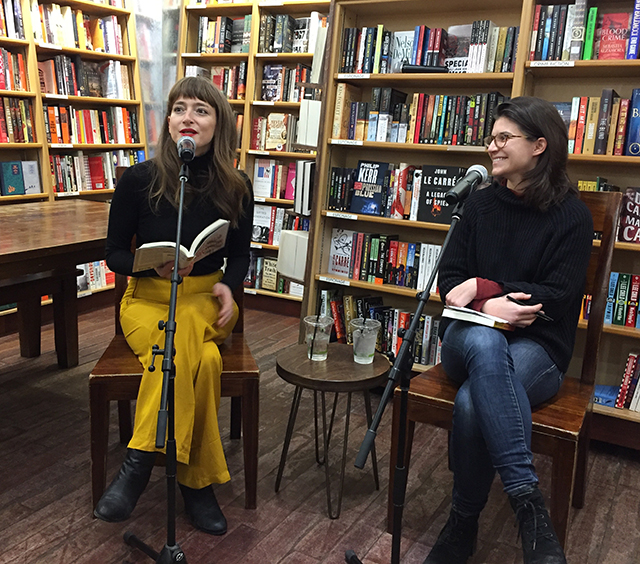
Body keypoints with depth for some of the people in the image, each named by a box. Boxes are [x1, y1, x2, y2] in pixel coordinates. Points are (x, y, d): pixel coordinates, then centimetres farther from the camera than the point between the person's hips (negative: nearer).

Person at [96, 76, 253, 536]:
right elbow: (115, 253, 1)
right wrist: (156, 265, -20)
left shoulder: (236, 188, -1)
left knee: (179, 335, -34)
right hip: (147, 298, -1)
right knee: (201, 360, -32)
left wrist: (227, 286, -10)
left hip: (207, 300, 2)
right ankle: (197, 482, -21)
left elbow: (240, 255, 11)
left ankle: (141, 461, -22)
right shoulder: (139, 180, -6)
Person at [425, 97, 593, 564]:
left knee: (473, 403, -36)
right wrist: (489, 305, -15)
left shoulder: (572, 215, 0)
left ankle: (463, 526, -16)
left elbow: (558, 295, -7)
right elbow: (450, 277, 6)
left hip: (537, 348, -2)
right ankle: (528, 500, -34)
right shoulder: (481, 203, 11)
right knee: (483, 342, -38)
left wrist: (484, 288, -15)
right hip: (470, 336, 3)